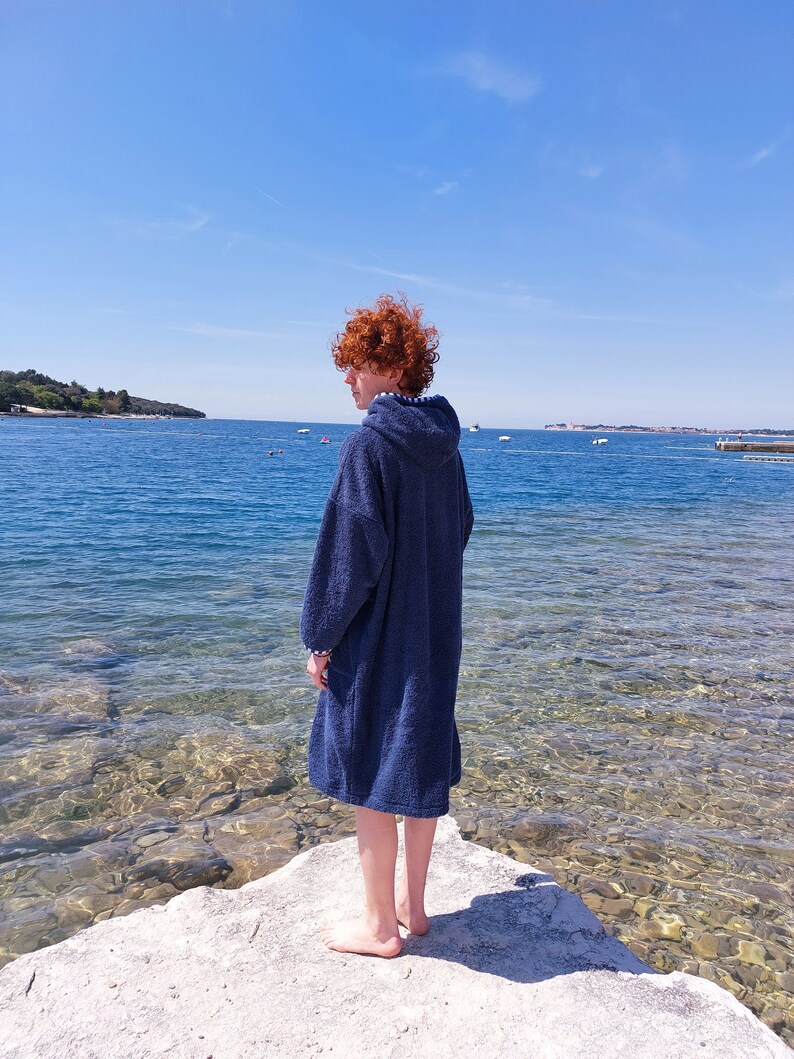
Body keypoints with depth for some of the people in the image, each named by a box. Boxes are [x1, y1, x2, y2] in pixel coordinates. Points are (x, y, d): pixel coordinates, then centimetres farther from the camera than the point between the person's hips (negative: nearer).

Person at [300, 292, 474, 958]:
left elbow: (351, 554, -20)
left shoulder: (369, 444, -18)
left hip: (376, 638, -8)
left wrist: (320, 638, -10)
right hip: (435, 632, 8)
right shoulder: (444, 444, 6)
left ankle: (380, 927, 23)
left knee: (369, 777, 7)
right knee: (421, 766, 17)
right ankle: (412, 905, 34)